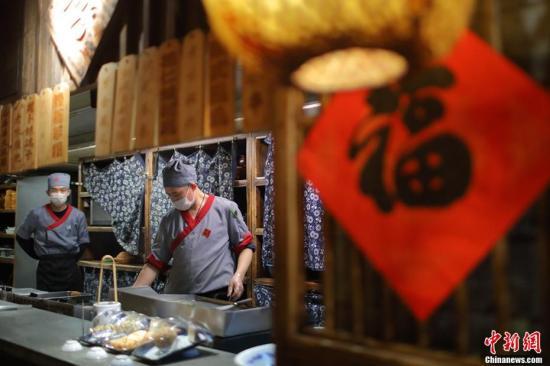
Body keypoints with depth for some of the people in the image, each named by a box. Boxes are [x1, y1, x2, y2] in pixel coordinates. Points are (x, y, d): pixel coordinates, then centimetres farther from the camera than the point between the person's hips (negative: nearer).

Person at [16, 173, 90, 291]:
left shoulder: (78, 216, -1)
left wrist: (70, 260, -1)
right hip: (46, 269, -1)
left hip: (70, 269, 1)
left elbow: (83, 243, 6)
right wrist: (39, 256, 3)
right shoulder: (37, 214, -3)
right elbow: (22, 237, 8)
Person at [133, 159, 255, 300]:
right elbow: (155, 262, 10)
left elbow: (245, 246, 1)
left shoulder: (226, 209, -2)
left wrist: (238, 276, -13)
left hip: (219, 296, -3)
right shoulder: (168, 220, 9)